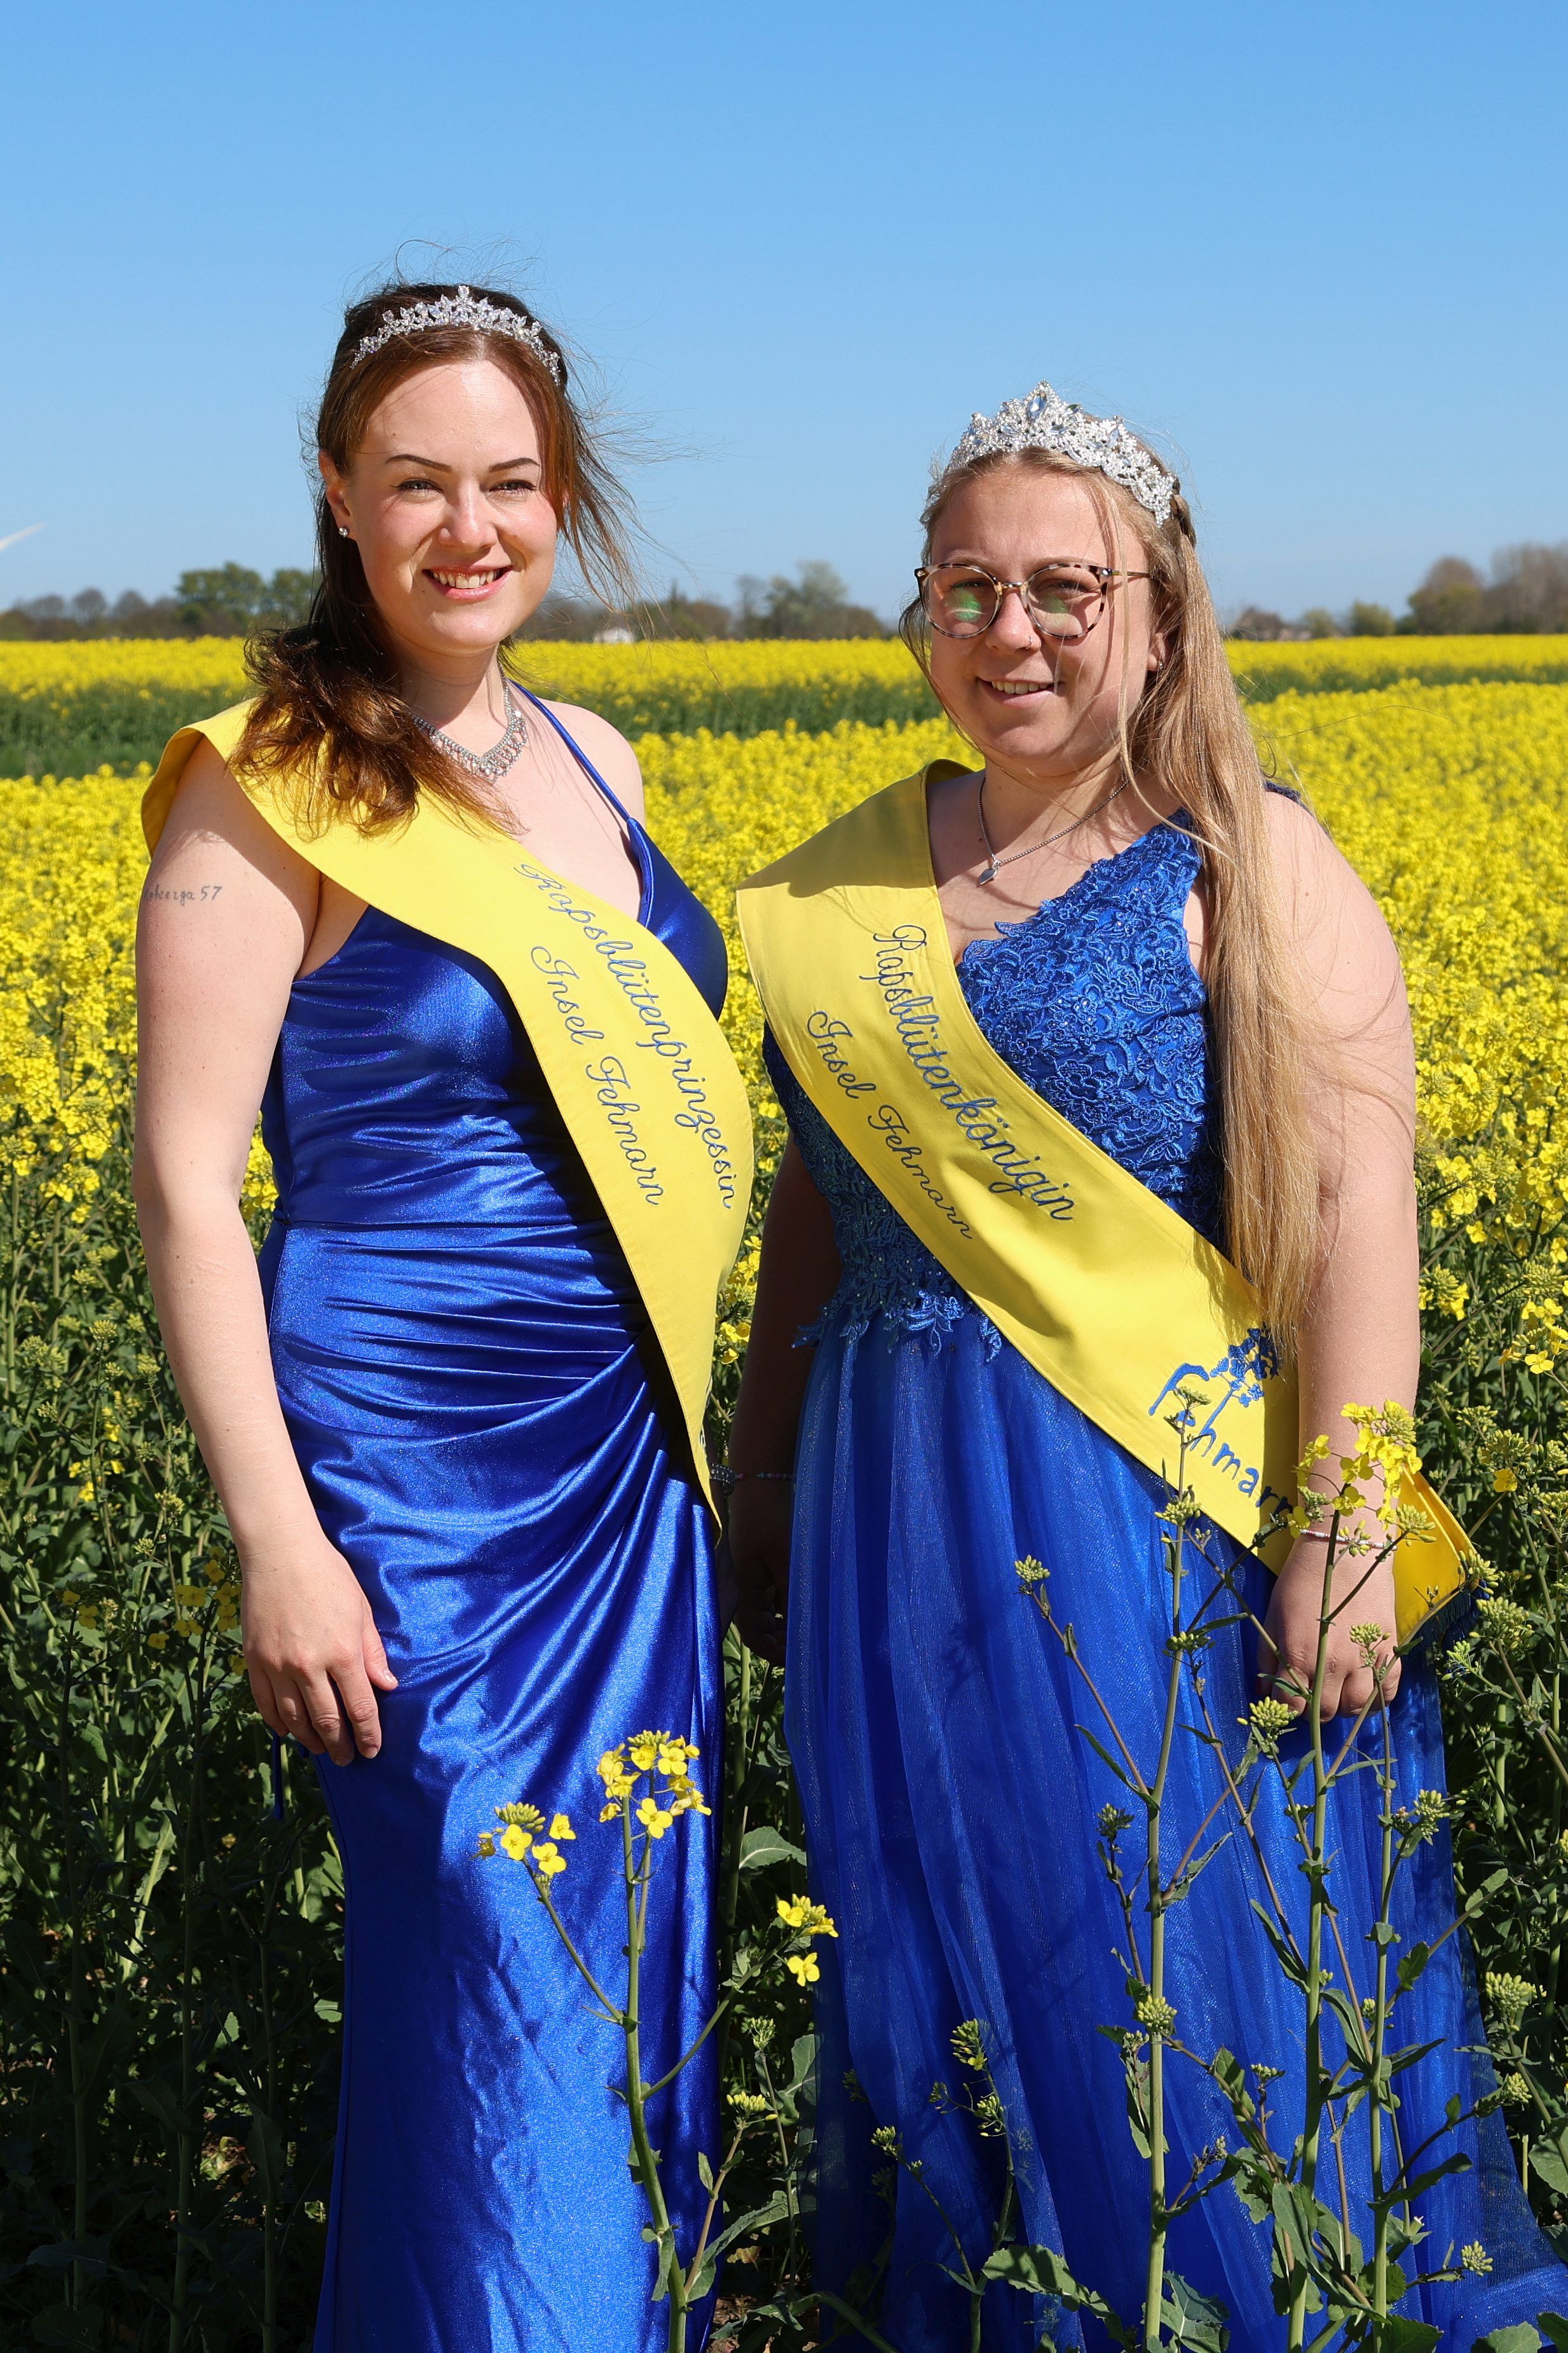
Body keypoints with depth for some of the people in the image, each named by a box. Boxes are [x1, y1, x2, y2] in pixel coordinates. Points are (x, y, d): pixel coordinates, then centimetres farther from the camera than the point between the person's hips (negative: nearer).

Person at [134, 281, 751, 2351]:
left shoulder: (596, 763, 8)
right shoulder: (272, 788, -12)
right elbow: (184, 1177, -14)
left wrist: (700, 1419, 17)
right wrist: (279, 1541, -19)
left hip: (635, 1457, 7)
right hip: (426, 1476, -7)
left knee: (640, 1955, 14)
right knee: (498, 1978, -2)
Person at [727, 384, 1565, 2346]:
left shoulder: (1255, 873, -6)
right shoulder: (850, 884, 10)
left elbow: (1354, 1212, -13)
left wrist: (1344, 1534, -21)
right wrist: (763, 1480, 18)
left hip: (1167, 1516, -5)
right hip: (907, 1525, 5)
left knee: (1210, 1995, 1)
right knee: (956, 1992, 13)